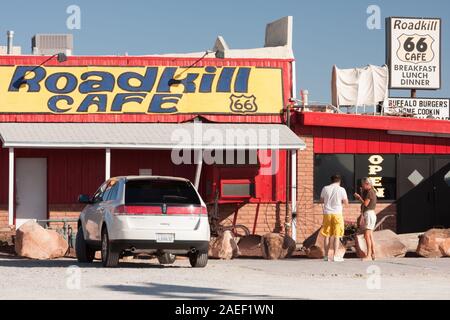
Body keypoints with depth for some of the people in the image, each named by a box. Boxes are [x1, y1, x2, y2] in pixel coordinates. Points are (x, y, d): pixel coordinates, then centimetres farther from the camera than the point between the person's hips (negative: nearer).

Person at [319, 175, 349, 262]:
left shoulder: (325, 188, 3)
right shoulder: (341, 189, -4)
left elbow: (321, 200, 13)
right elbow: (346, 202, -2)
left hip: (327, 213, 3)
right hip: (337, 214, -3)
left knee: (327, 236, 9)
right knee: (336, 236, 2)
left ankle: (326, 256, 10)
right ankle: (335, 256, -2)